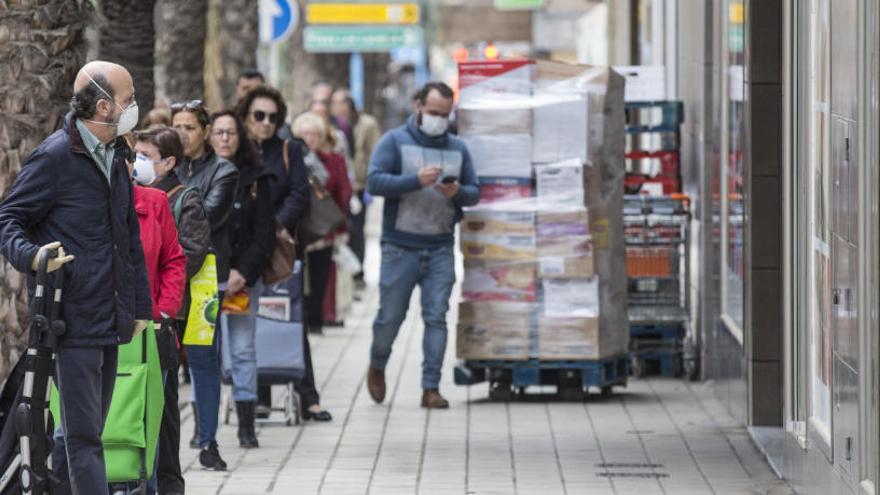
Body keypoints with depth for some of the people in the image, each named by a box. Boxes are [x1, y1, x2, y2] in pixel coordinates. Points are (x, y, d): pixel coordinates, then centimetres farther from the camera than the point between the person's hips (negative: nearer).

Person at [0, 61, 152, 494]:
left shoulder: (115, 157, 16)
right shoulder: (54, 157, -10)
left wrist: (140, 307, 21)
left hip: (110, 324, 8)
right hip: (73, 323, -8)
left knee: (85, 429, 13)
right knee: (83, 436, -8)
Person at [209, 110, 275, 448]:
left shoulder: (254, 179, 5)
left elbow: (264, 233, 1)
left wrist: (244, 272, -11)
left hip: (242, 277, 0)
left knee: (243, 350, 0)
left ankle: (246, 427, 4)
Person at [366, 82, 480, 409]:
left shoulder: (458, 149, 12)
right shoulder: (394, 142, 0)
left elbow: (474, 193, 12)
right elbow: (374, 182, -11)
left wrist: (458, 192, -11)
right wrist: (416, 180, -22)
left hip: (441, 249, 3)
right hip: (400, 247, -3)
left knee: (437, 318, -3)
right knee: (390, 316, 4)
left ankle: (431, 388, -2)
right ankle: (377, 367, 31)